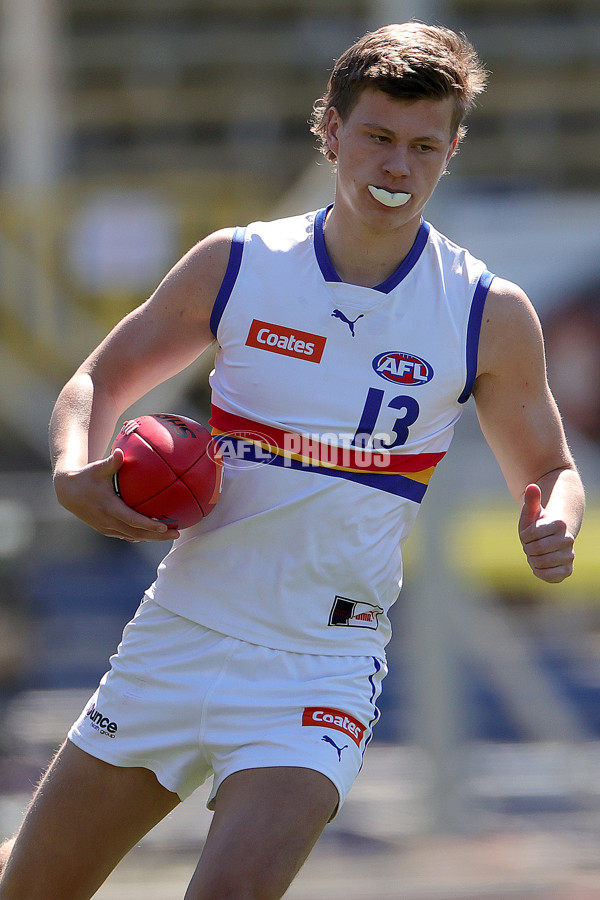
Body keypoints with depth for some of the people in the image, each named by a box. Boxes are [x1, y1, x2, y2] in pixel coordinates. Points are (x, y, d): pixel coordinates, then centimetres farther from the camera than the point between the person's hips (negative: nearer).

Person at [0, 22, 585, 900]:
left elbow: (549, 471, 8)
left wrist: (553, 526, -16)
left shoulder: (491, 315, -4)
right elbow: (101, 380, 11)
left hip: (321, 670, -2)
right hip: (180, 631, 2)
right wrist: (75, 473, -11)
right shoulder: (233, 265, -1)